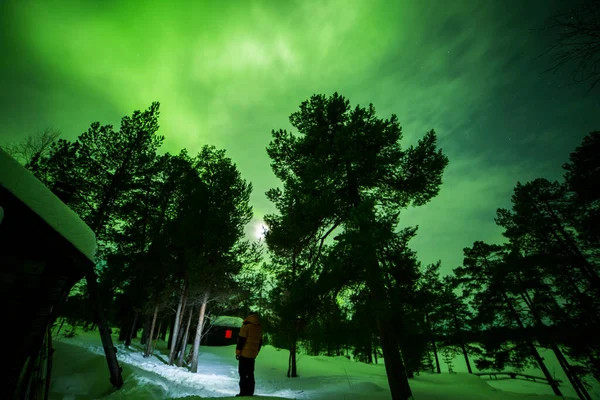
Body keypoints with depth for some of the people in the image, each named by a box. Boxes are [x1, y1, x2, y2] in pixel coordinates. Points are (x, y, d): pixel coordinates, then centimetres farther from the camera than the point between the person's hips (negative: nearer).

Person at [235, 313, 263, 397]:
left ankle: (243, 392, 0)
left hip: (244, 353, -6)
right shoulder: (259, 328, 8)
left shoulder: (246, 326, -12)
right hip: (253, 354, 6)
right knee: (250, 373, 14)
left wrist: (238, 352, -6)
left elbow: (241, 340, -14)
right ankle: (250, 392, 18)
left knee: (243, 373, 1)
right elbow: (260, 342, 14)